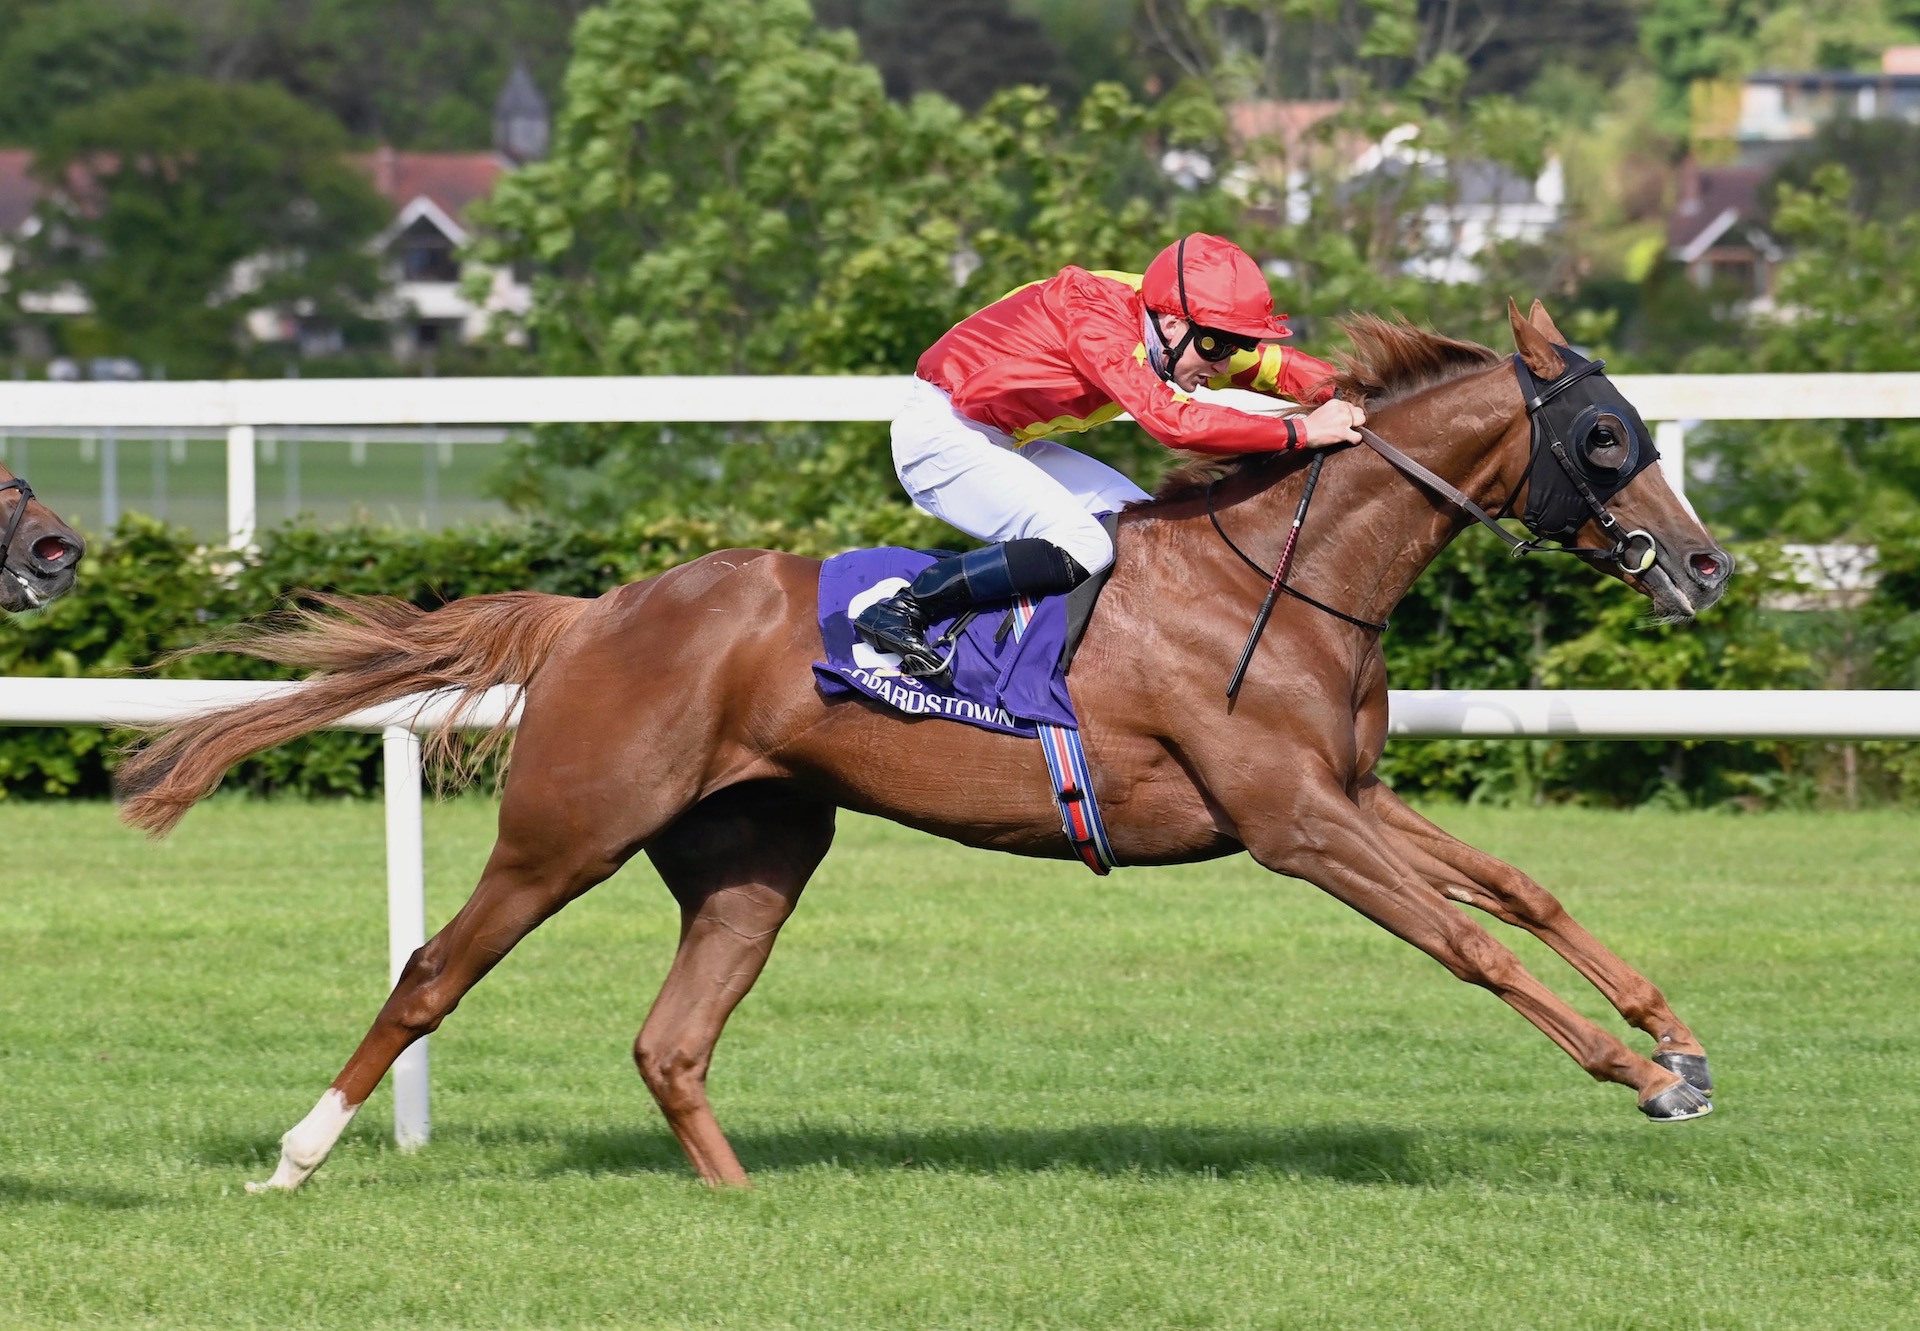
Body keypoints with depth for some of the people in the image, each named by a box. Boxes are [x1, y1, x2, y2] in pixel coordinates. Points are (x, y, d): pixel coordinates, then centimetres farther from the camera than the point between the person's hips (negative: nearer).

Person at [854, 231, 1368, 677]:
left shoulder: (1180, 333, -2)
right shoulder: (1096, 321, -29)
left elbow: (1274, 365, 8)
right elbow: (1169, 421, -39)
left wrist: (1342, 394, -11)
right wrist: (1299, 431, -38)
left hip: (1002, 443, 10)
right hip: (940, 435, -10)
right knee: (1082, 548, -24)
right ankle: (901, 608, -21)